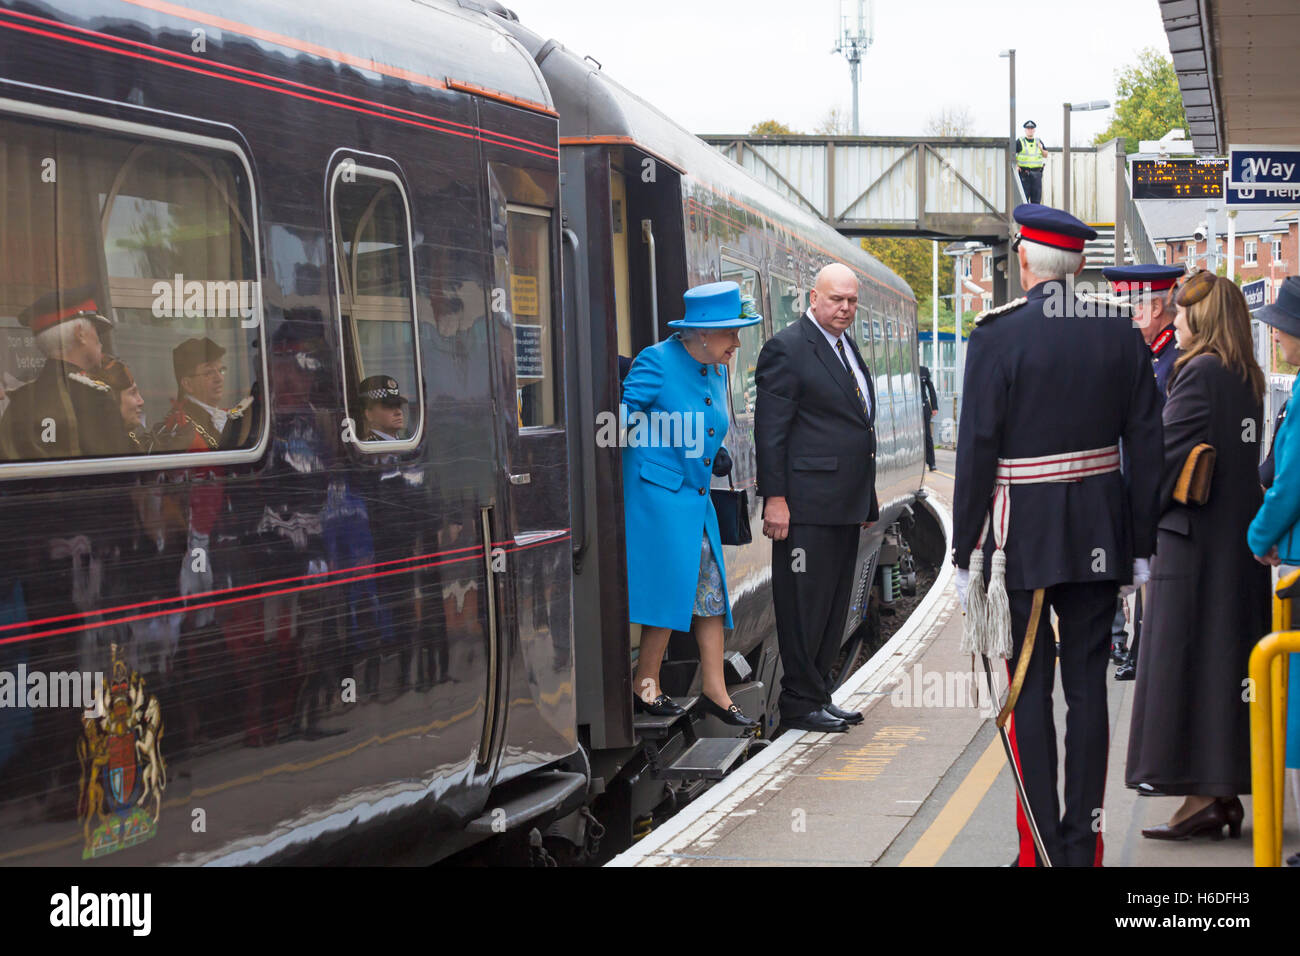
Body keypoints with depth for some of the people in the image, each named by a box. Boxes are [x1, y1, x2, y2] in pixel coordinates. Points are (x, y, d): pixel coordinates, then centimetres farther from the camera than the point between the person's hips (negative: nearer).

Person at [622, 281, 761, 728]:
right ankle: (645, 685, 8)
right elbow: (622, 415, -13)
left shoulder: (715, 372, 11)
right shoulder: (657, 362, -14)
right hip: (657, 494, -8)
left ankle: (715, 692, 8)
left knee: (710, 591, 5)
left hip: (696, 496, 8)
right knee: (672, 587, -6)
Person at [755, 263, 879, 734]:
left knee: (833, 603, 13)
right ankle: (800, 702, 3)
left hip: (845, 501, 9)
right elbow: (770, 430, -13)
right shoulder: (787, 348, -10)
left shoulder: (846, 346, 17)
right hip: (807, 501, -9)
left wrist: (868, 493, 22)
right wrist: (774, 498, -18)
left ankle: (818, 695, 21)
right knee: (803, 603, -4)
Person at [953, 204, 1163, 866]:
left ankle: (1041, 849, 3)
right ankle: (1083, 847, 11)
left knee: (1029, 691, 2)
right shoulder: (1122, 337, 2)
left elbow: (976, 450, -10)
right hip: (1100, 538, 4)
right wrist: (1141, 545, 11)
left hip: (1023, 538, -3)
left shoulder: (996, 336, -9)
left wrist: (964, 553, -4)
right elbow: (1145, 447, 4)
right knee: (1088, 686, 8)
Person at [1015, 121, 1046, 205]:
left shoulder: (1038, 141, 14)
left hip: (1037, 173, 4)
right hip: (1023, 172, -4)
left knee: (1036, 198, 3)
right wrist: (1016, 165, -13)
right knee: (1023, 197, -7)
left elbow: (1045, 156, 16)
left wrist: (1041, 149, -4)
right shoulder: (1020, 141, 2)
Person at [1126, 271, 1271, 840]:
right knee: (1230, 659, 10)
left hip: (1193, 537, -8)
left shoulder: (1198, 371, -14)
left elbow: (1170, 449, -15)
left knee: (1186, 660, -4)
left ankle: (1202, 796, -4)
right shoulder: (1247, 378, 11)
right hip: (1240, 537, 9)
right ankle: (1225, 792, 14)